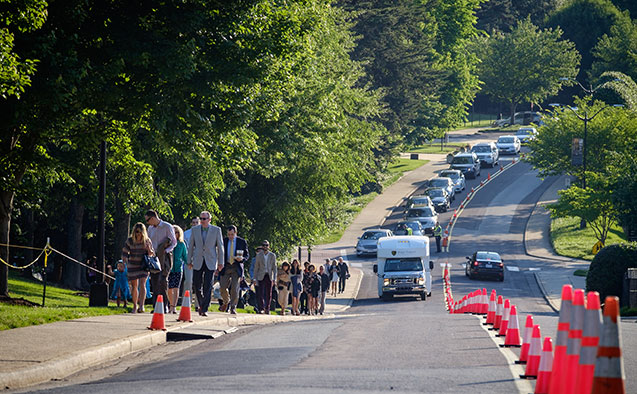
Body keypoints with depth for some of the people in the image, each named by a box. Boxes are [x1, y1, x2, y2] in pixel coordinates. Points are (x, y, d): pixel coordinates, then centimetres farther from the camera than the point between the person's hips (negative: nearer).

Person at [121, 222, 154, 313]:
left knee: (142, 284, -17)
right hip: (132, 266, 1)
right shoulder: (130, 241, -7)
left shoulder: (147, 241, -6)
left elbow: (151, 254, 1)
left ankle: (141, 305, -23)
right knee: (134, 286, 8)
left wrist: (149, 249, -20)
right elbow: (125, 252, 1)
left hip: (143, 266, -1)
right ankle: (135, 306, 24)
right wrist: (124, 259, -18)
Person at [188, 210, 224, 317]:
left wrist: (220, 262, 1)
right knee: (197, 285, 1)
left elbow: (220, 247, 3)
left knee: (208, 286, -8)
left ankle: (205, 309, -7)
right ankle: (201, 304, 23)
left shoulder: (216, 230, 1)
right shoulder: (195, 229, 6)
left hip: (210, 262, -2)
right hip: (198, 262, 2)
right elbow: (191, 246, 10)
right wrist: (189, 260, 7)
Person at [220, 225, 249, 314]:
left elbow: (247, 255, 7)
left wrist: (242, 258, -15)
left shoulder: (242, 242, 2)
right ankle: (226, 302, 25)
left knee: (234, 288, -9)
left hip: (236, 267, -2)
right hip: (226, 267, 2)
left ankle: (233, 307, 2)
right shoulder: (223, 241, 5)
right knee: (222, 287, -3)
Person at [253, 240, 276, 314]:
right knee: (261, 293, -12)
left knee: (268, 294, 2)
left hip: (269, 276, 1)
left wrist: (274, 278, -1)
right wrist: (255, 278, 2)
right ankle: (262, 308, -13)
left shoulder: (272, 255, 6)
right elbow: (256, 267, 7)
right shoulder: (259, 255, 4)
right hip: (261, 276, -1)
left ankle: (267, 309, 8)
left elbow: (274, 267, 6)